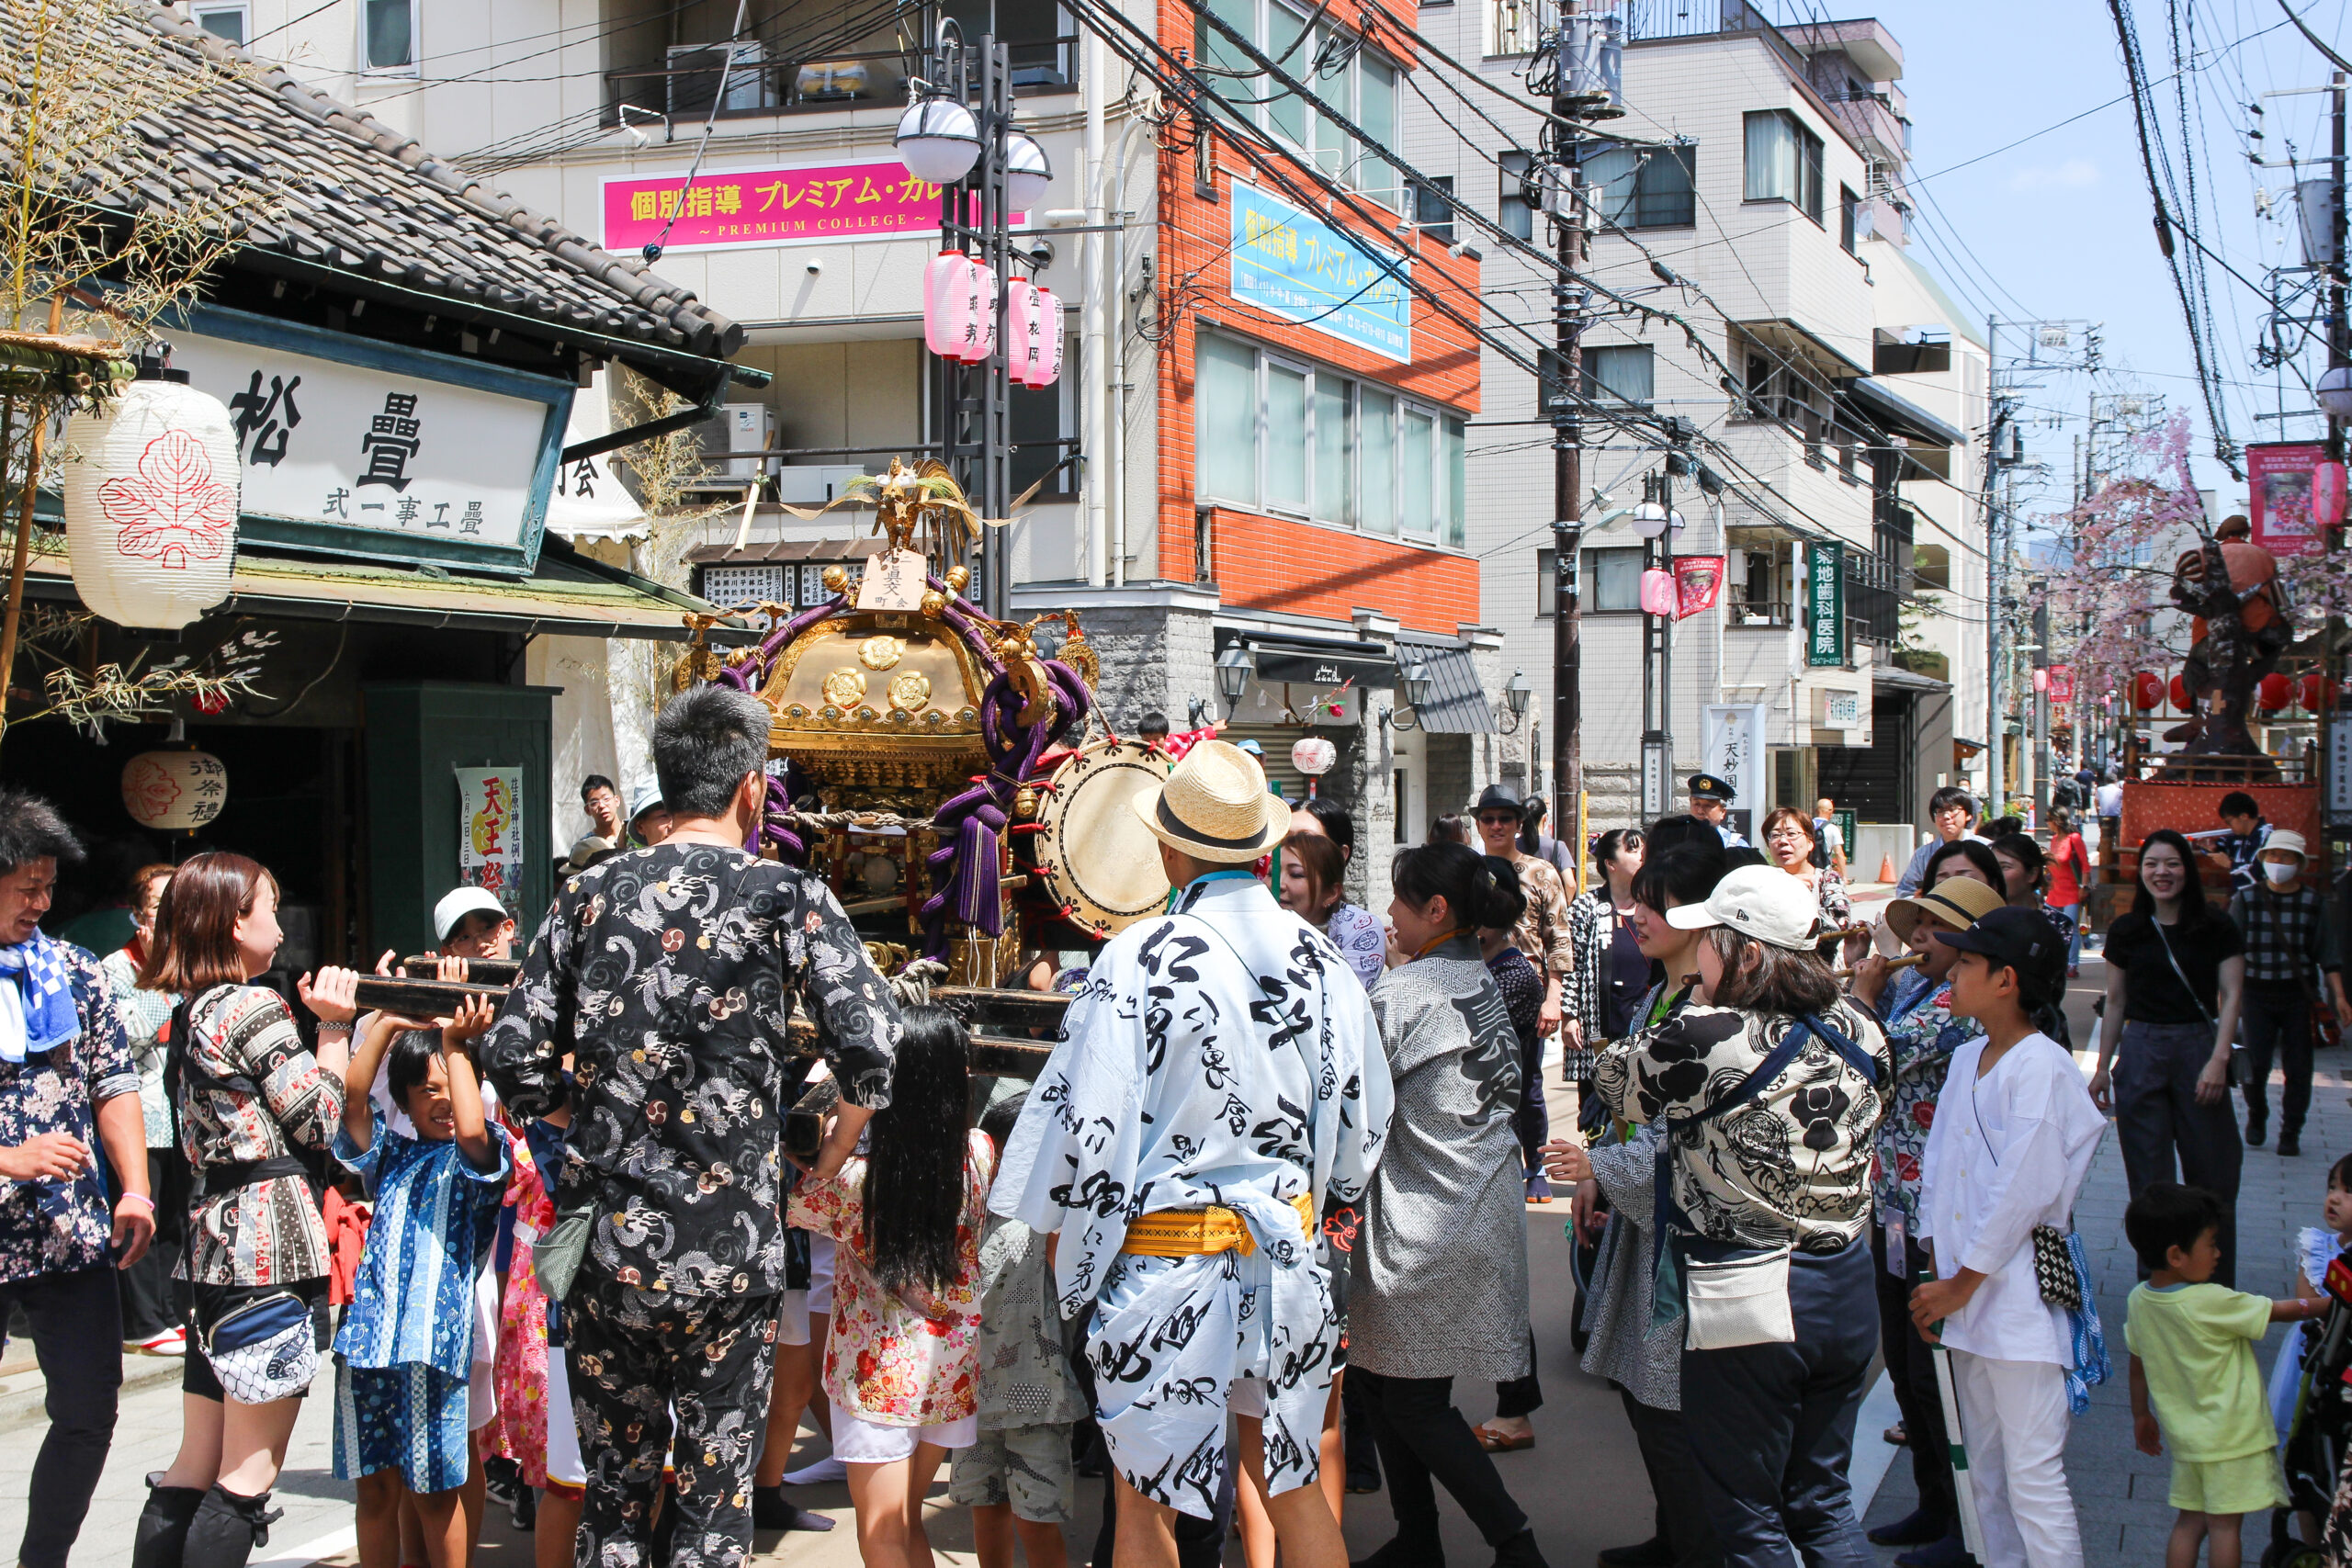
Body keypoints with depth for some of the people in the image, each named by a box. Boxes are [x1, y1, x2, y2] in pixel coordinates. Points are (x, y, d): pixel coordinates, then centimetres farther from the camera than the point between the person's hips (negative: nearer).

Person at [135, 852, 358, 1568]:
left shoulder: (190, 1014, 16)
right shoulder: (257, 1007, -10)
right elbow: (317, 1123, -8)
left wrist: (333, 1020, 17)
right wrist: (334, 1029, 2)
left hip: (215, 1233, 9)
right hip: (273, 1238, -9)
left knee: (196, 1467, 12)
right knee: (248, 1475, -4)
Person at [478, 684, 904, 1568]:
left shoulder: (590, 894, 3)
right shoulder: (784, 897, -6)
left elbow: (513, 1061, 1)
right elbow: (872, 1049, -15)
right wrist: (834, 1155, 4)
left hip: (603, 1238, 3)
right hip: (726, 1251, -3)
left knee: (614, 1490, 15)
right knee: (716, 1490, 10)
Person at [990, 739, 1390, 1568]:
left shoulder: (1138, 960, -14)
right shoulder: (1320, 959, 0)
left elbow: (1092, 1127, -13)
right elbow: (1364, 1120, 8)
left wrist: (1069, 1260, 1)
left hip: (1165, 1270, -5)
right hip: (1287, 1260, 5)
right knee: (1291, 1484, 19)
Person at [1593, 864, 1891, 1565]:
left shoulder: (1706, 1039, -19)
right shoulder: (1857, 1031, 0)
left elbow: (1614, 1080, -2)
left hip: (1747, 1305, -7)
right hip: (1846, 1292, 7)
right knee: (1823, 1503, 20)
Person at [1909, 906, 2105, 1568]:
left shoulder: (2041, 1067, -13)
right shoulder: (1967, 1059, 12)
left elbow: (2023, 1190, -17)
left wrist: (1961, 1284, -11)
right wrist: (1938, 1276, 7)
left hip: (2020, 1297, -8)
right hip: (1966, 1295, 8)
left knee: (2033, 1477, -7)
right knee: (1986, 1472, 14)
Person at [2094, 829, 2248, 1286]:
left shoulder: (2216, 929, 1)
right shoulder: (2126, 931, 7)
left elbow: (2231, 996, -2)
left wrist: (2218, 1060, -13)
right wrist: (2103, 1067, 12)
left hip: (2198, 1049, -2)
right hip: (2140, 1054, 2)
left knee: (2212, 1178, 1)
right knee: (2149, 1180, 3)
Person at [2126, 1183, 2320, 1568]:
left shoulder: (2139, 1299, -2)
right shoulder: (2211, 1302, -22)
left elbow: (2137, 1363, 10)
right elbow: (2283, 1311, -12)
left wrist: (2141, 1415, 23)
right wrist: (2333, 1304, 3)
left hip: (2185, 1435, 7)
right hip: (2232, 1435, -7)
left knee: (2189, 1522, 13)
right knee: (2224, 1525, 1)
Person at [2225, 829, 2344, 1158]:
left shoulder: (2314, 903, 3)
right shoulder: (2246, 900, 1)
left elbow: (2327, 954, 3)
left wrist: (2338, 996, -4)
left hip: (2299, 997, 1)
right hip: (2257, 995, 0)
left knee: (2298, 1069, 0)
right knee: (2256, 1063, -5)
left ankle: (2291, 1132, 13)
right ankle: (2256, 1118, 22)